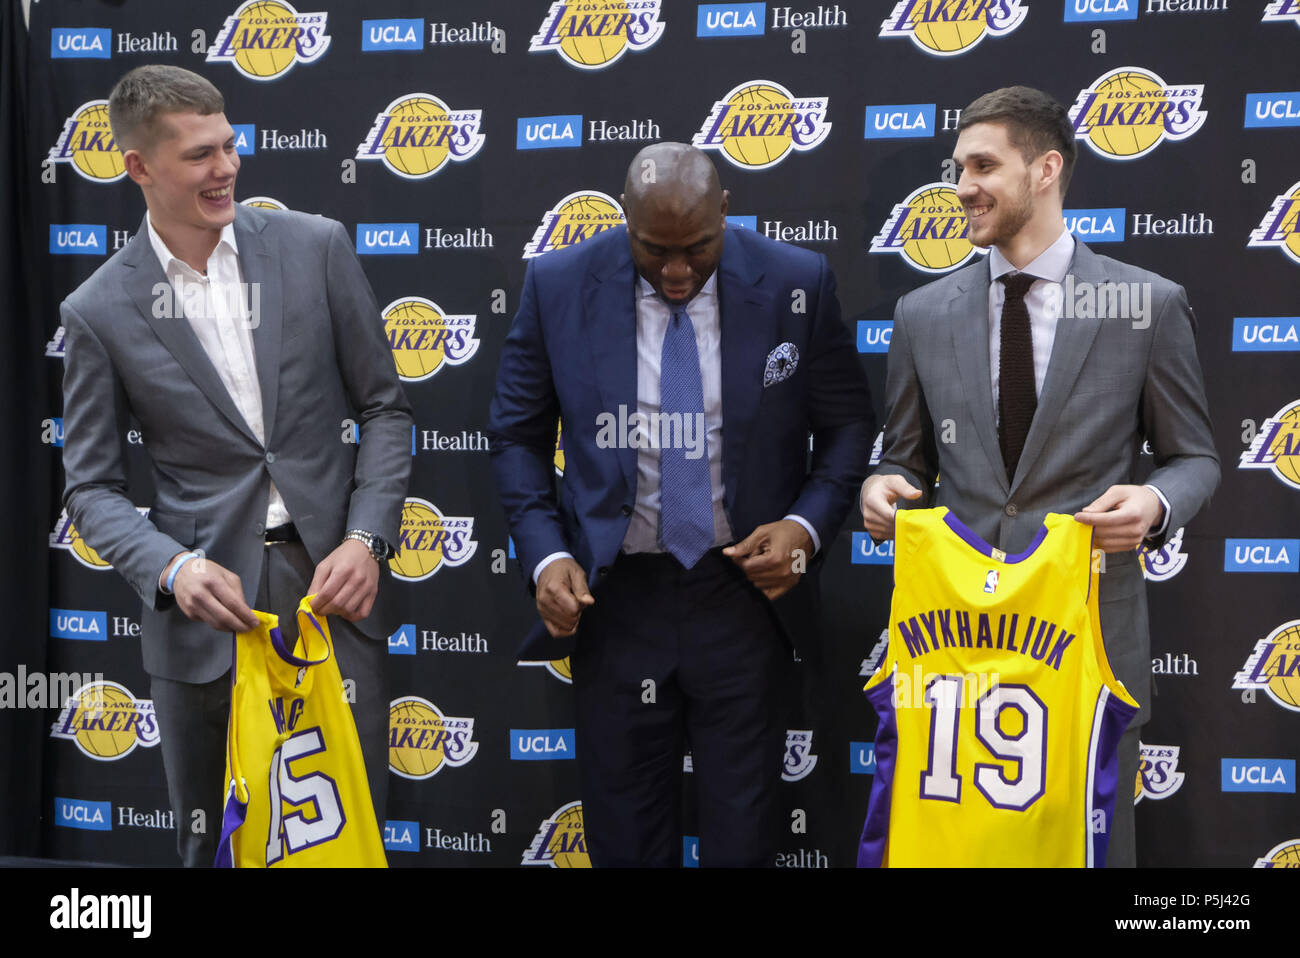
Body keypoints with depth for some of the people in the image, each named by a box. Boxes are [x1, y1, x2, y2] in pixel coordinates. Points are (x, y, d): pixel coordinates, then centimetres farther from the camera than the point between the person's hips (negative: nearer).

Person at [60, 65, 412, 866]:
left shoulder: (315, 246, 0)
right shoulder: (101, 310, -2)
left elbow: (385, 408, 5)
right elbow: (92, 486, 2)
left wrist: (366, 539, -8)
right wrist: (171, 567, -16)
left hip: (333, 583, 1)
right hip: (207, 604, 0)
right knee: (214, 843, 13)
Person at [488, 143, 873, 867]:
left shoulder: (797, 283, -5)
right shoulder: (559, 285, -4)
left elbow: (848, 425, 5)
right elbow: (518, 434, 5)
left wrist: (807, 525, -11)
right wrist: (546, 554, -7)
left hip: (744, 588, 0)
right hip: (614, 595, 1)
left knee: (741, 831, 10)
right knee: (625, 832, 12)